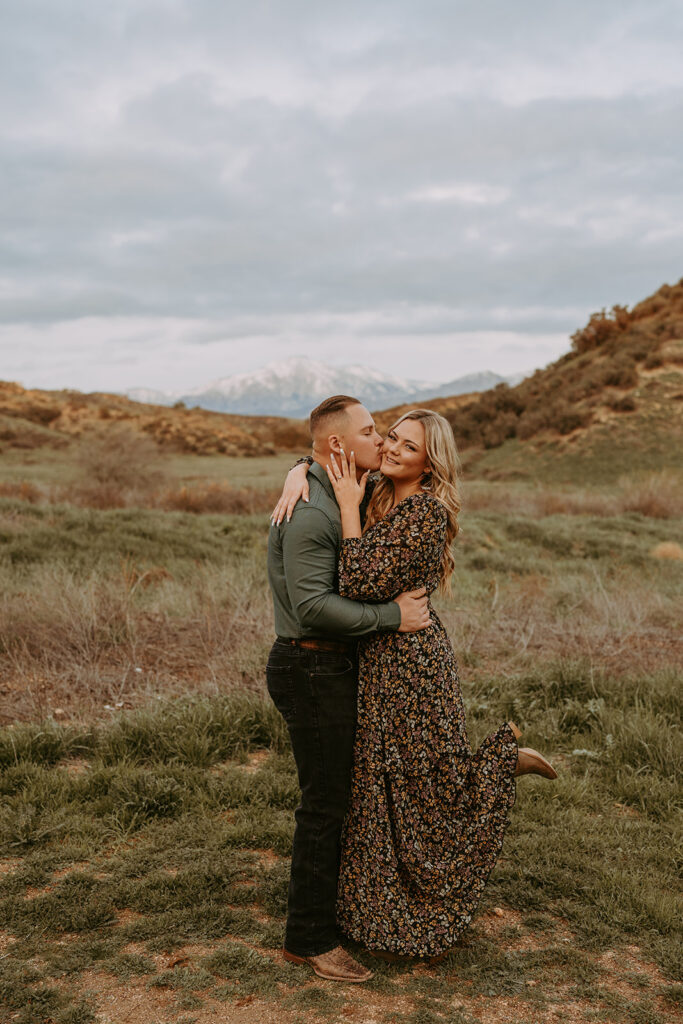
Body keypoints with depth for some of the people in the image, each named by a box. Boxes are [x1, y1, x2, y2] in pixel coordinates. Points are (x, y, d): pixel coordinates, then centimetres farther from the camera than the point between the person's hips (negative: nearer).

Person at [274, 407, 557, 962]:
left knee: (428, 791, 8)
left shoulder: (427, 512, -21)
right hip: (376, 661, 9)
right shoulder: (381, 497, 5)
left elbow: (363, 583, -26)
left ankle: (506, 755, 28)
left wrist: (349, 507, -21)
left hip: (411, 662, -9)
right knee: (381, 793, 18)